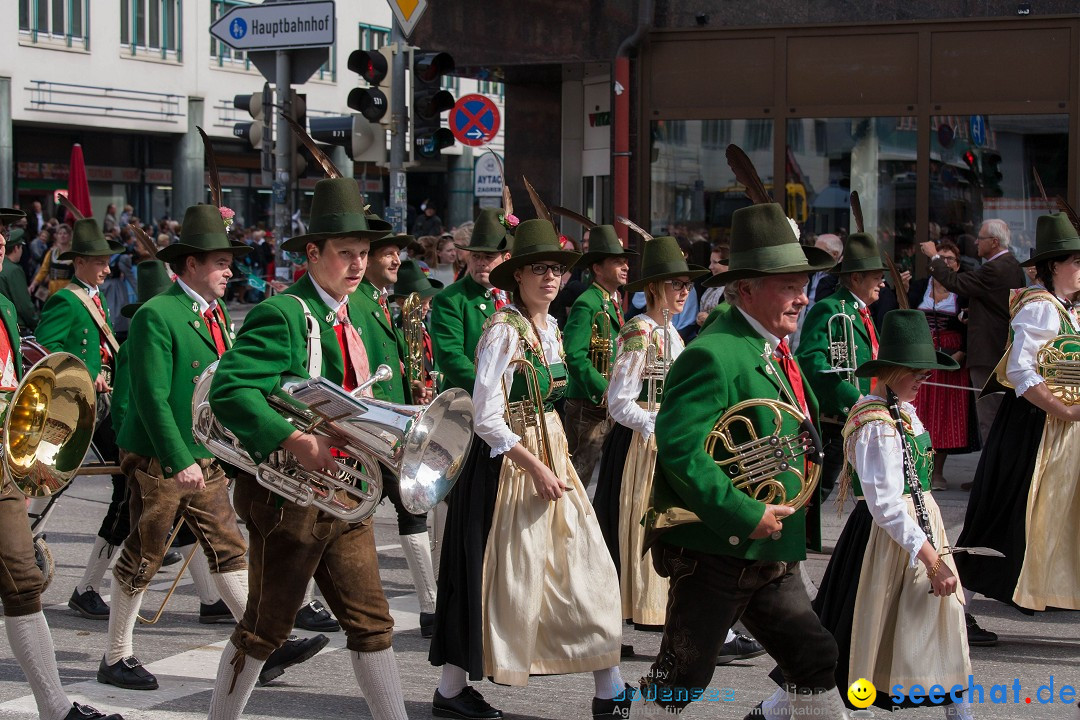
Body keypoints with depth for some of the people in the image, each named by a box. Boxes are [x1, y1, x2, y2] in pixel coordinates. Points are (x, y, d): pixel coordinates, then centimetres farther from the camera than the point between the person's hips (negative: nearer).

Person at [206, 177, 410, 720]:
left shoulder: (347, 312, 12)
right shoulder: (282, 315, -16)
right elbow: (228, 391, -27)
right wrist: (299, 443, -35)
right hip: (289, 494, -8)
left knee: (371, 622, 8)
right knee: (265, 628, 5)